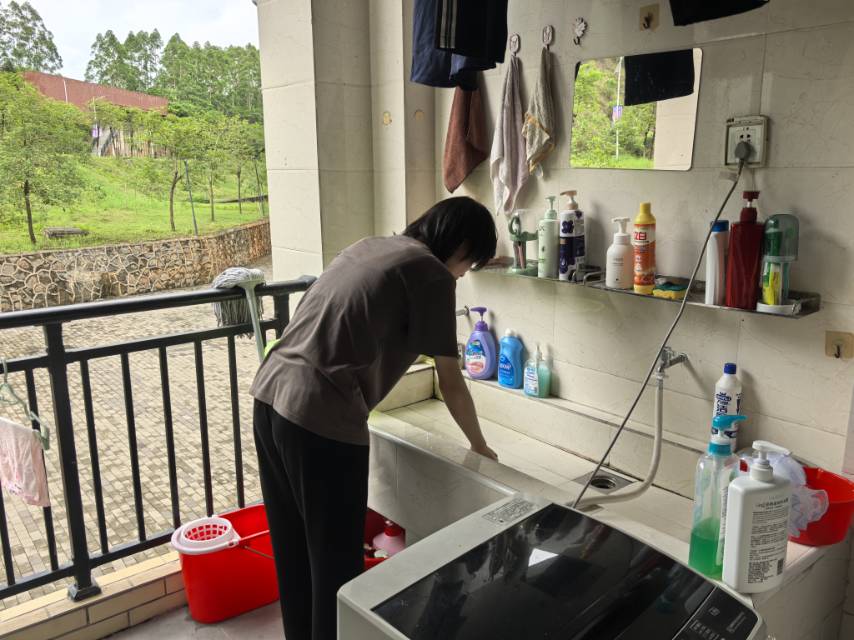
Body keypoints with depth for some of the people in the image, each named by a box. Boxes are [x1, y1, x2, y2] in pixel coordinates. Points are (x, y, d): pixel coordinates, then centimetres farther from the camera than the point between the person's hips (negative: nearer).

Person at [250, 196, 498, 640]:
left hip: (271, 395, 9)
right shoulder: (432, 274, -4)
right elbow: (450, 383, 1)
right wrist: (478, 445, 16)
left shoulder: (370, 247, 18)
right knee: (335, 560, 10)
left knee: (293, 548, 23)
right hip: (321, 419, -9)